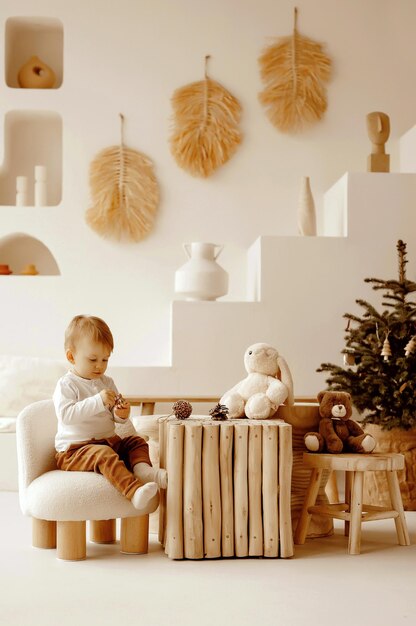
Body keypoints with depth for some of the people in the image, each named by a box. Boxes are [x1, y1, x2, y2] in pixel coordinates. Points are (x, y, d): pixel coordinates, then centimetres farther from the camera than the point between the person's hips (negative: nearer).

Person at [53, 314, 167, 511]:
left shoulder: (107, 382, 13)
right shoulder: (66, 385, -9)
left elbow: (115, 418, 18)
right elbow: (66, 415, -27)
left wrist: (121, 414, -8)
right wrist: (98, 401, -34)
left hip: (109, 441, 8)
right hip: (75, 449, -8)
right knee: (104, 454, -34)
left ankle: (142, 468, -32)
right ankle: (134, 490, -52)